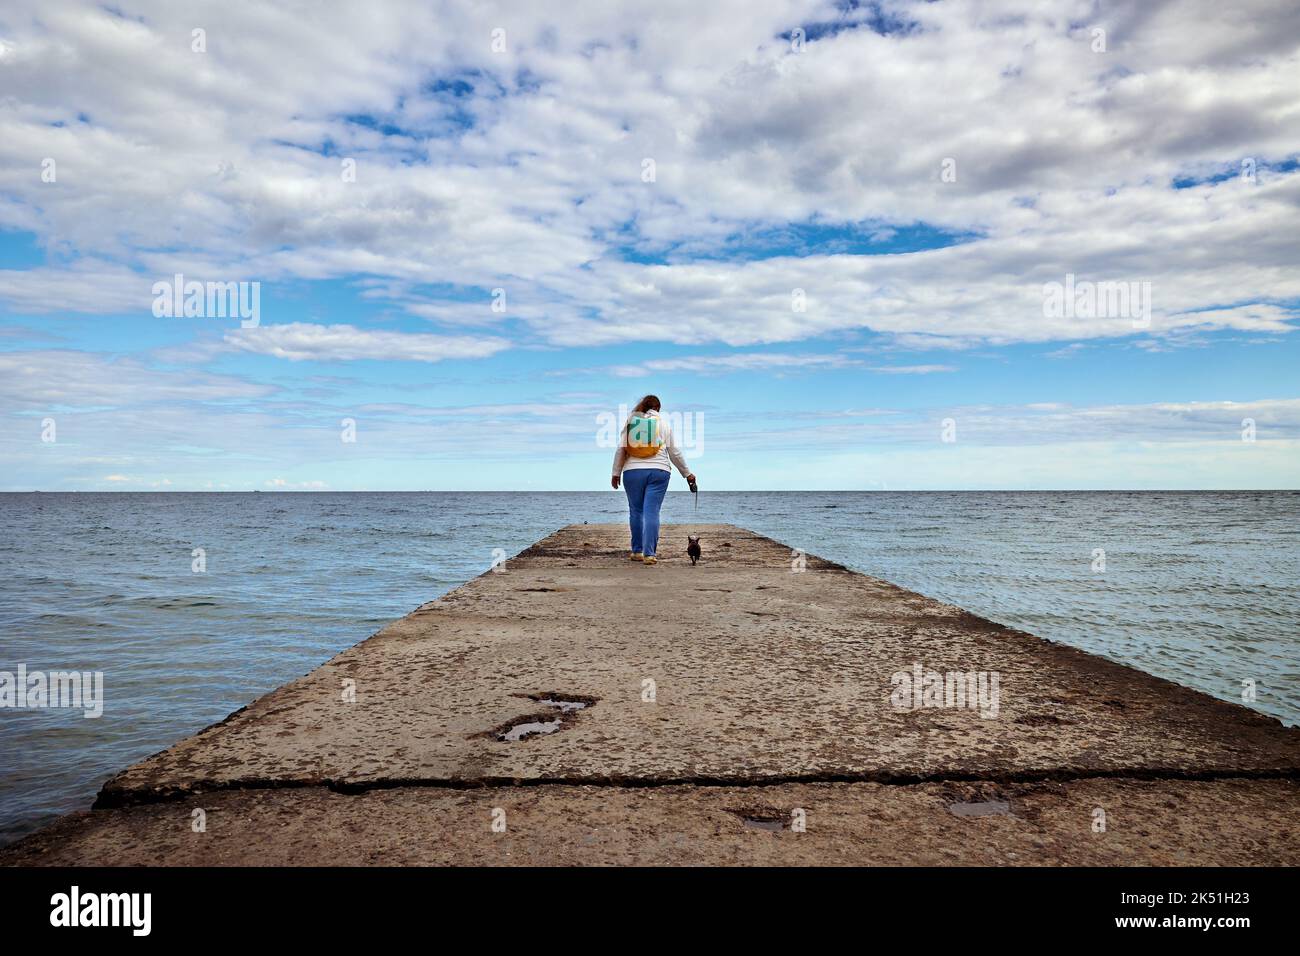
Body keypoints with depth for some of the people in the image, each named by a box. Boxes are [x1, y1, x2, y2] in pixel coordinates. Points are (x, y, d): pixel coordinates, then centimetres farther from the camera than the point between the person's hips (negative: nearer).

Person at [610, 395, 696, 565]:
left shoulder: (630, 421, 10)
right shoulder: (663, 423, 10)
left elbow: (621, 450, 3)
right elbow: (675, 452, 9)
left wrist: (616, 473, 7)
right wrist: (687, 473, 17)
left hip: (633, 471, 1)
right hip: (659, 471, -1)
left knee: (635, 511, 11)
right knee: (652, 512, -4)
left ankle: (637, 551, 16)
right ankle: (649, 553, -10)